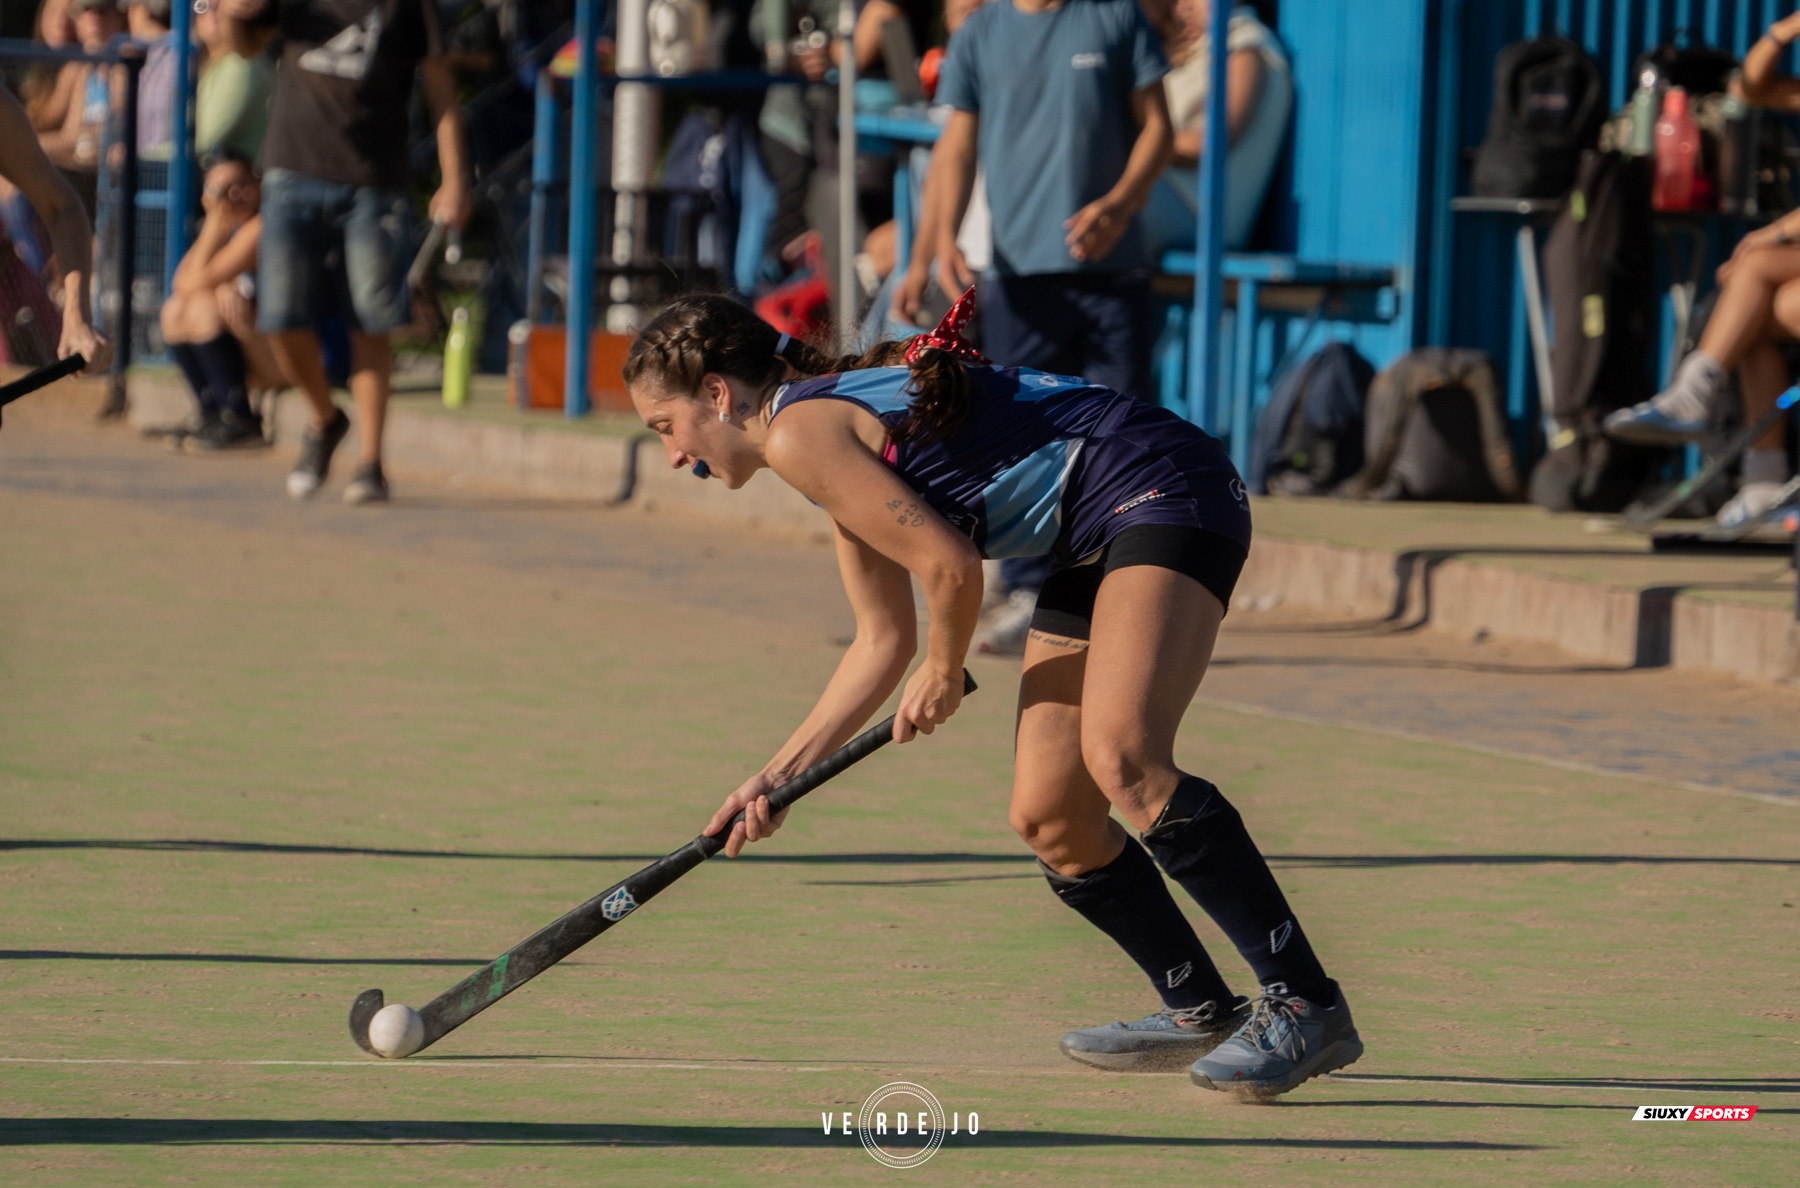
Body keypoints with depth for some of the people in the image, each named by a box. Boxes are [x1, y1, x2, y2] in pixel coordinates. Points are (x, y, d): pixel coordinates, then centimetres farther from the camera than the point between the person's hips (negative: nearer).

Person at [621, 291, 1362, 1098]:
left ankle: (1305, 1008, -29)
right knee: (1048, 818, 6)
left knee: (1121, 758, -28)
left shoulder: (799, 433, -11)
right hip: (1095, 546, 10)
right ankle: (1202, 1014, 21)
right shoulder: (840, 440, 19)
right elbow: (884, 643, 24)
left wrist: (942, 678, 3)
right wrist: (778, 776, 23)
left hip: (1166, 493, -10)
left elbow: (949, 565, -16)